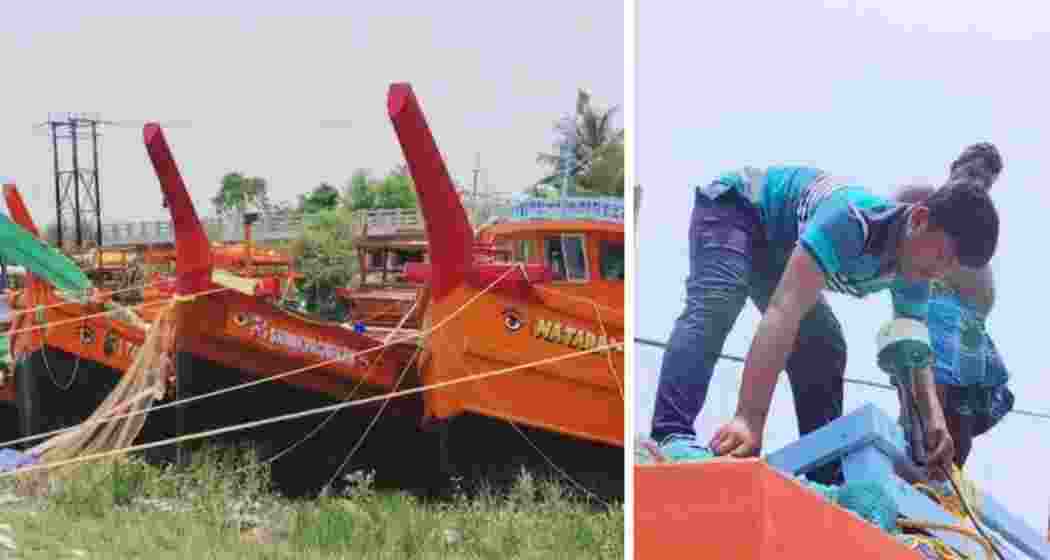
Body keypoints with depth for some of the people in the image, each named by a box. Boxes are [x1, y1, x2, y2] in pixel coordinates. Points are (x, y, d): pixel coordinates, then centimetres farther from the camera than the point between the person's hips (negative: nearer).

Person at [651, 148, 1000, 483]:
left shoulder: (915, 268, -14)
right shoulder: (854, 220, -41)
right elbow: (785, 310, -50)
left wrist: (933, 417, -27)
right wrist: (749, 420, -59)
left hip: (777, 245, 8)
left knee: (824, 347, -3)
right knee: (715, 306, -34)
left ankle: (828, 475, -1)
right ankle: (672, 437, -47)